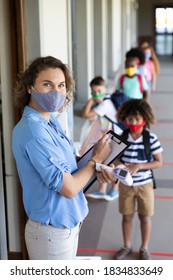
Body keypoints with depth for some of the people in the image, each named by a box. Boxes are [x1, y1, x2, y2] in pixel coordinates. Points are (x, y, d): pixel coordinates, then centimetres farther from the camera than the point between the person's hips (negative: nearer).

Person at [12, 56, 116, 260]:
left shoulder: (51, 121, 3)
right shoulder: (33, 131, -27)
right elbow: (68, 188, -26)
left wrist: (98, 169, -10)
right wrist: (96, 159, -11)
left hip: (66, 224, 9)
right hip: (52, 232, -9)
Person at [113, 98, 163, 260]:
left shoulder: (151, 139, -16)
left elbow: (159, 162, -11)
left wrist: (139, 166, -23)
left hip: (144, 184, -2)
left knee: (145, 217, 13)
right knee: (127, 216, 15)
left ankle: (144, 248, 32)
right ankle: (127, 247, 35)